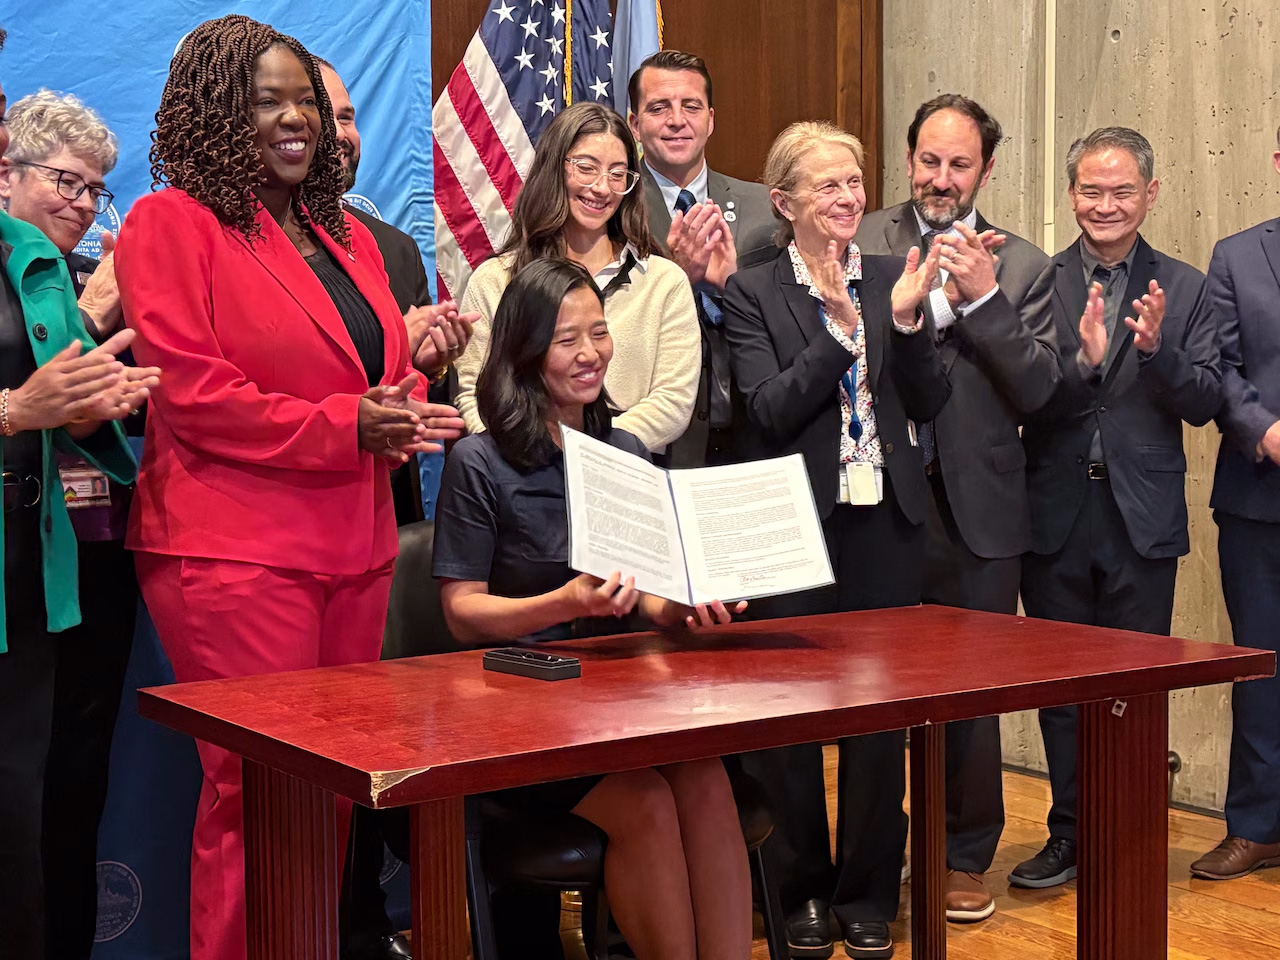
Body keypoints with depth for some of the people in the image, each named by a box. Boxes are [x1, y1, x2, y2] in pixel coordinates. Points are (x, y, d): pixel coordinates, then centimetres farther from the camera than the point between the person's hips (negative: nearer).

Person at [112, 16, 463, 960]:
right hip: (234, 553, -7)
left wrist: (409, 410, 0)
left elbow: (390, 366, 25)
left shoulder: (345, 234, 19)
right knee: (259, 791, -5)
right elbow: (188, 391, -13)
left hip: (354, 548, 7)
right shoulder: (171, 225, -4)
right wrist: (346, 426, -17)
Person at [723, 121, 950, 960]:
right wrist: (841, 328, -19)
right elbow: (769, 410, -12)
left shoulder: (892, 279, 6)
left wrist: (906, 321, -13)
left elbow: (932, 403, 2)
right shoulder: (754, 293, -2)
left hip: (884, 522, 2)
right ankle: (802, 891, 21)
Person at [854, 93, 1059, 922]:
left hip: (977, 511, 0)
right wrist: (934, 293, -17)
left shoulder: (1023, 268, 3)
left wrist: (983, 296, -15)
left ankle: (967, 858, 24)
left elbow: (1038, 390, -5)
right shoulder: (862, 244, 2)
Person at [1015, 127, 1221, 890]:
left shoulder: (1184, 289, 4)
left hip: (1143, 519, 0)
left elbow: (1205, 404, -3)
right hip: (1056, 516, 1)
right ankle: (1071, 835, 23)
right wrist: (1082, 360, -23)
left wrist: (1156, 348, -19)